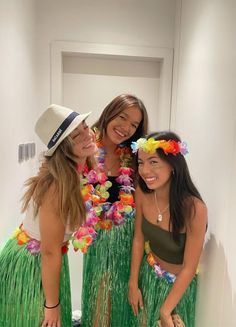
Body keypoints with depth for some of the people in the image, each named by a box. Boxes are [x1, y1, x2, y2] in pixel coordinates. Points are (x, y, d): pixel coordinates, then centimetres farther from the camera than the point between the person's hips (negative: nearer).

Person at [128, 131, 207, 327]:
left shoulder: (194, 208, -32)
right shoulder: (142, 193, -19)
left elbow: (189, 268, -22)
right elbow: (139, 239, -6)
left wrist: (165, 310, -13)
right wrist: (133, 283, 0)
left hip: (178, 284, -4)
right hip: (148, 274, 4)